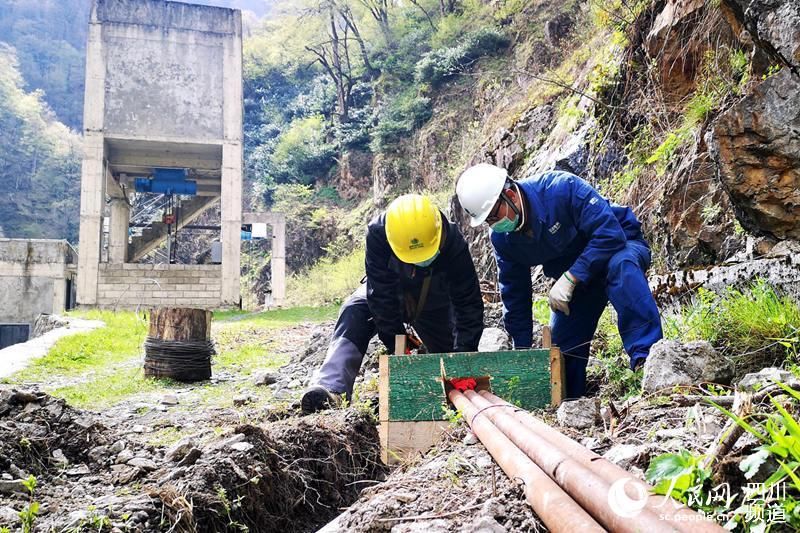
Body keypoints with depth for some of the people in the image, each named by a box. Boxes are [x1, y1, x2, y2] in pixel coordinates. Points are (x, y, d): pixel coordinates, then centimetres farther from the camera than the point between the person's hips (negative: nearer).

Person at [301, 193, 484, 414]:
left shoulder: (453, 242, -37)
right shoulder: (377, 232, -39)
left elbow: (469, 303, -31)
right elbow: (381, 296, -36)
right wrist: (398, 346, -35)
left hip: (434, 305, 2)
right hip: (387, 294, -1)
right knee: (354, 313, -29)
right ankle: (331, 389, -43)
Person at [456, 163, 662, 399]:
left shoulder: (561, 188, -31)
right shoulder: (501, 238, -11)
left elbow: (610, 232, -33)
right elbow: (514, 295, -2)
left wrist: (570, 278, -37)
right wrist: (522, 352, -1)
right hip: (574, 280, 6)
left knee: (620, 266, -42)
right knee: (561, 349, -2)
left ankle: (646, 358, -46)